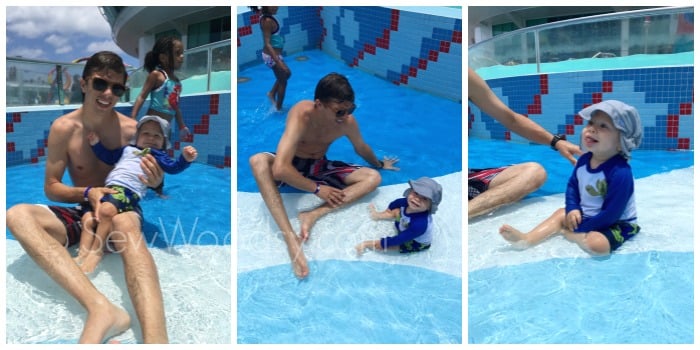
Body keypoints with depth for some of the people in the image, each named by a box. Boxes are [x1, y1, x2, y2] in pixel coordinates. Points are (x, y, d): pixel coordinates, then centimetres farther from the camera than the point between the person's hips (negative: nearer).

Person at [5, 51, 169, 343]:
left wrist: (154, 181, -20)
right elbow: (51, 188, 2)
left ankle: (155, 340, -64)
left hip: (121, 211, -2)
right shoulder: (63, 128, -2)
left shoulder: (132, 129, -4)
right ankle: (101, 308, -52)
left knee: (126, 224, -40)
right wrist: (87, 193, -18)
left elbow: (145, 181, 5)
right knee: (16, 215, -28)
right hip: (82, 213, 3)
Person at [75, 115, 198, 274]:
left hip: (129, 191, -7)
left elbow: (173, 168, 0)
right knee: (88, 217, -10)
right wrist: (96, 144, 27)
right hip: (109, 188, 7)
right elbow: (108, 157, 40)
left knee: (107, 210, -33)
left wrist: (185, 159, -18)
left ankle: (96, 251, -24)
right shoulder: (127, 149, 32)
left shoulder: (158, 155, 16)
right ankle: (82, 254, -11)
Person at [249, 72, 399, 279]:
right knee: (258, 161, -38)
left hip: (319, 168, 4)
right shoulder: (301, 115, -33)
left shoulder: (348, 121, -18)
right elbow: (280, 169, -43)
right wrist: (317, 189, -32)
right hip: (292, 168, -4)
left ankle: (314, 214, -31)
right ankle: (291, 238, -46)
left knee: (373, 177, -14)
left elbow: (361, 147, 8)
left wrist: (379, 164, 26)